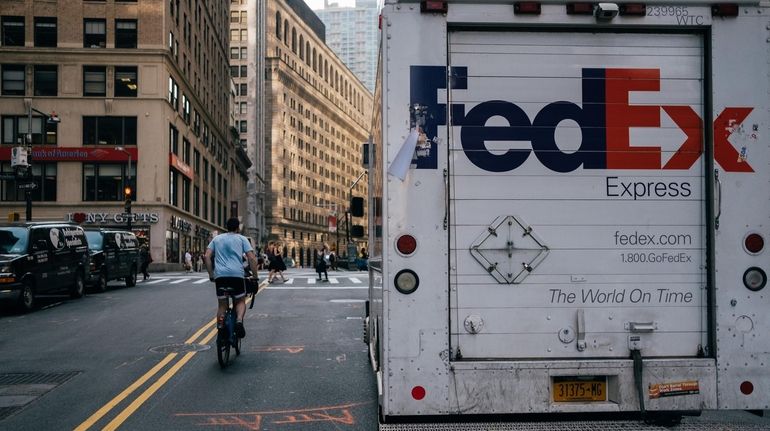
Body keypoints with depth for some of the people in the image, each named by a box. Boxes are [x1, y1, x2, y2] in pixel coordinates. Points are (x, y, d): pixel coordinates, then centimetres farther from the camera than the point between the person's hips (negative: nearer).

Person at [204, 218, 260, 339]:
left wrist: (211, 274, 15)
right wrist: (255, 276, 8)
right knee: (240, 301, 13)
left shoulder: (217, 238, 20)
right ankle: (239, 320, -16)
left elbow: (206, 257, 9)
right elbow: (252, 258, 2)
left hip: (220, 275, 2)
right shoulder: (242, 239, 13)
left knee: (222, 305, 12)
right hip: (237, 274, -2)